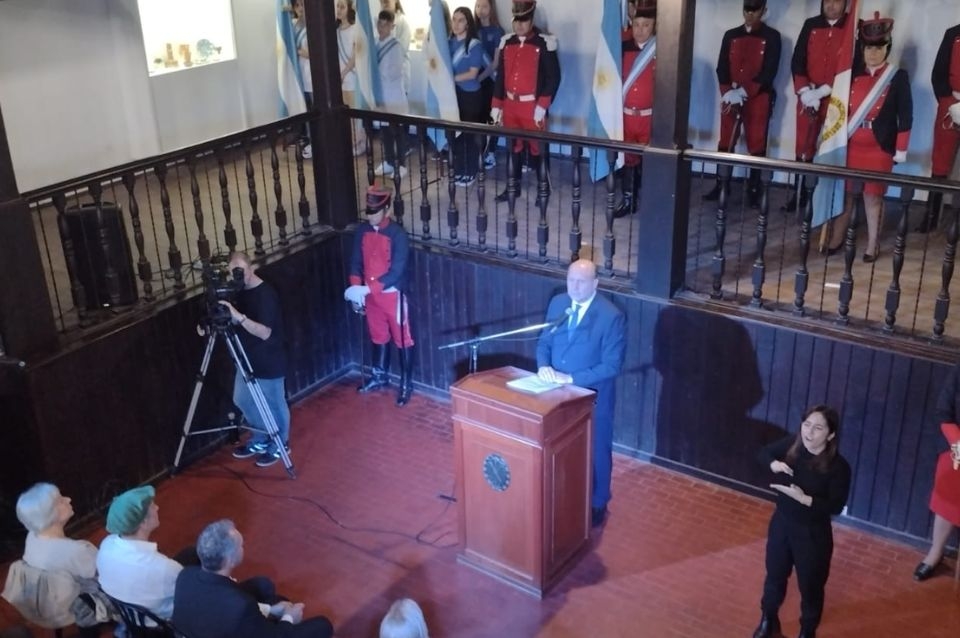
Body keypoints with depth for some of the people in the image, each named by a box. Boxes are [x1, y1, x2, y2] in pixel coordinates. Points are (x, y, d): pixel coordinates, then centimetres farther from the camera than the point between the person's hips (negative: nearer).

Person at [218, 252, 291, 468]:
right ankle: (260, 440, 37)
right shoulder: (239, 292, 2)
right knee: (242, 399, 18)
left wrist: (239, 317, -42)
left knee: (274, 405, 8)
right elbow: (237, 324, 11)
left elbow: (265, 333, -31)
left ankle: (280, 445, 28)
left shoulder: (265, 294, -23)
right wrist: (230, 317, -11)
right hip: (247, 359, 9)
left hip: (269, 362, -9)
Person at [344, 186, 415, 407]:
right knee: (378, 337, 21)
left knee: (402, 339, 5)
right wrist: (356, 288, -10)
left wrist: (367, 289, -27)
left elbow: (396, 272, -22)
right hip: (370, 295, 6)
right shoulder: (362, 231, 0)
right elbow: (356, 262, 7)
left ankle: (406, 384, 15)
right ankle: (380, 376, 37)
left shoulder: (398, 235, -19)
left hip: (392, 294, -6)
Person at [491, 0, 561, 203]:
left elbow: (553, 77, -11)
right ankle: (513, 186, 25)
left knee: (537, 148, 3)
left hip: (533, 107, -5)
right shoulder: (506, 43, 6)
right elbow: (500, 76, 11)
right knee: (514, 147, 14)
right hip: (510, 106, 5)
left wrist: (542, 106, -16)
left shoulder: (544, 43, -10)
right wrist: (496, 105, 8)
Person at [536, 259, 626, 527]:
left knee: (595, 451, 15)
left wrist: (572, 378, -26)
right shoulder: (557, 303, -3)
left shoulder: (611, 316, -21)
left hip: (593, 397, -5)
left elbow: (612, 365, -21)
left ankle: (597, 506, 36)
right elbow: (544, 342, 6)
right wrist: (543, 366, -16)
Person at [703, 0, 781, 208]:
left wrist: (745, 91, -18)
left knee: (757, 146, 1)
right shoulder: (731, 35, 9)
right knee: (725, 143, 6)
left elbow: (769, 71, -9)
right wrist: (727, 92, -12)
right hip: (730, 98, 3)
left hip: (758, 99, -3)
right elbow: (722, 68, 4)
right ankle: (721, 186, 15)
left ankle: (753, 190, 7)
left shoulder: (772, 37, -1)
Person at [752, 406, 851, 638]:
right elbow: (765, 452, 5)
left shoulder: (838, 467, -24)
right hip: (781, 523, 4)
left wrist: (804, 498, -32)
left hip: (813, 533, -4)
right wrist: (774, 464, -17)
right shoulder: (792, 445, -13)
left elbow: (836, 507, -20)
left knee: (810, 586, 16)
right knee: (775, 576, 23)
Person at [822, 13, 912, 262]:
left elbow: (905, 115, -3)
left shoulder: (898, 77, -2)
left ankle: (872, 244, 15)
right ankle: (837, 238, 21)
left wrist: (901, 149, -6)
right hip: (850, 145, 3)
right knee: (845, 192, 8)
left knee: (873, 195, 3)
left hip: (880, 147, -3)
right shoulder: (853, 75, 6)